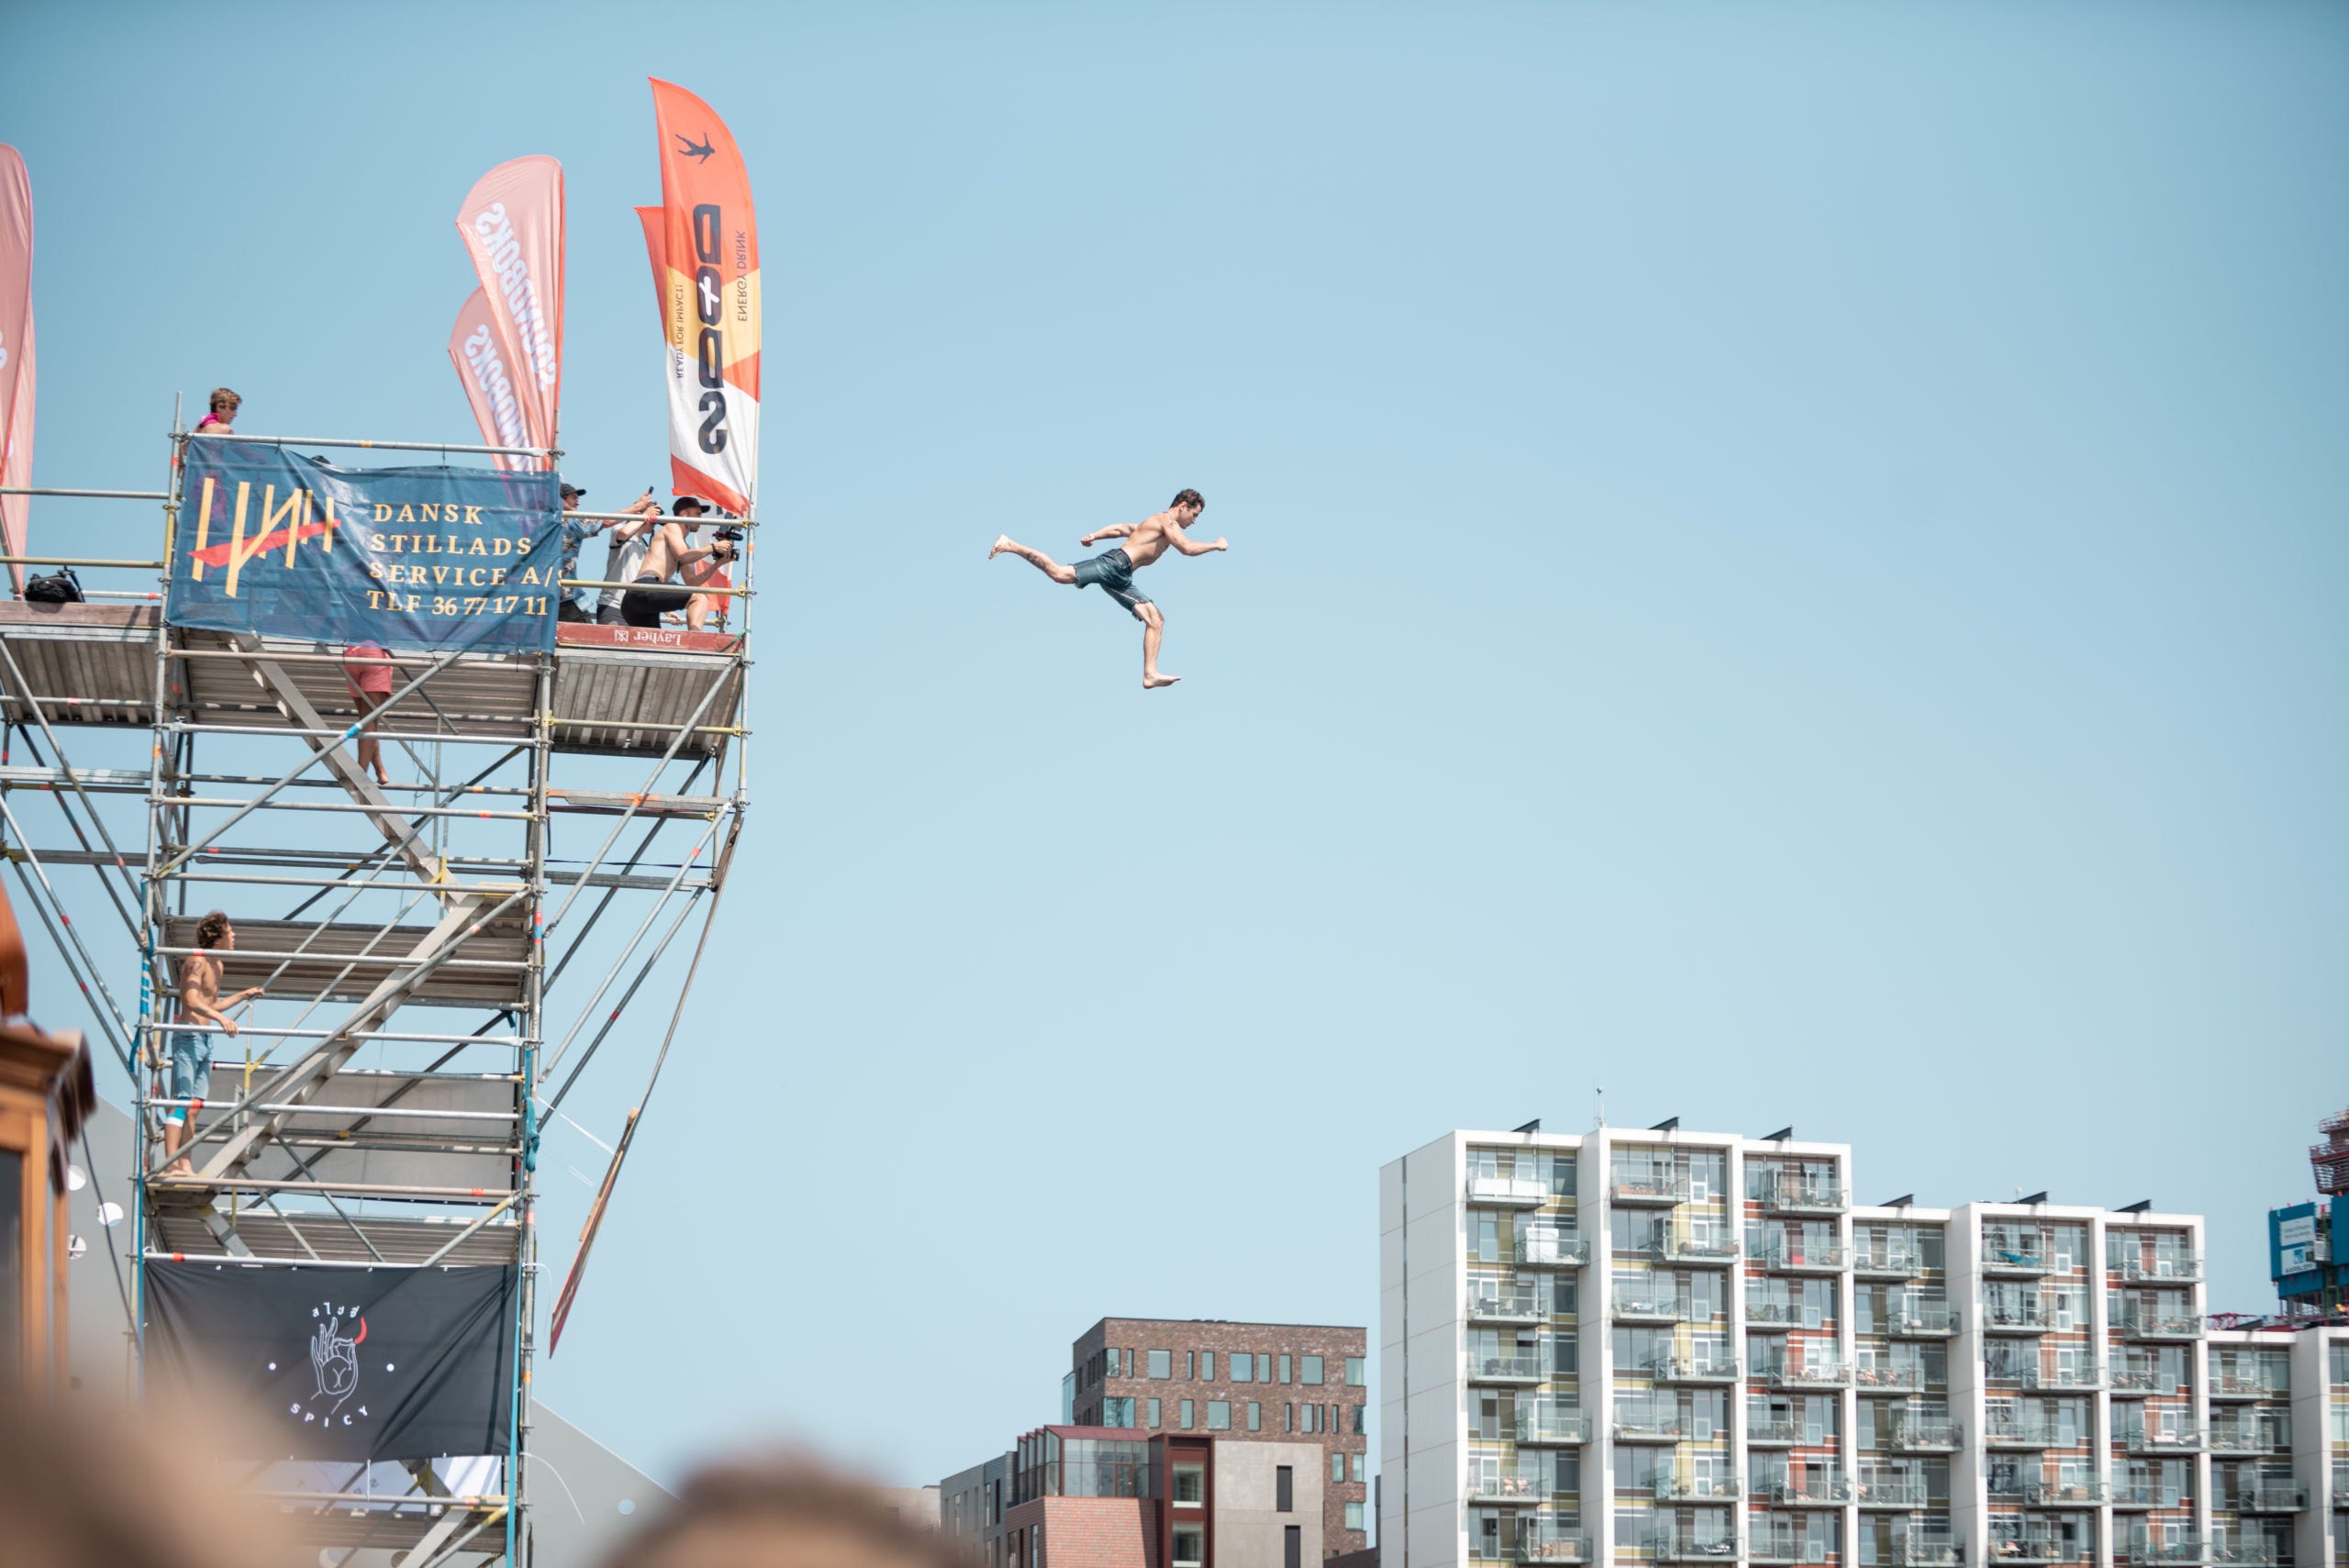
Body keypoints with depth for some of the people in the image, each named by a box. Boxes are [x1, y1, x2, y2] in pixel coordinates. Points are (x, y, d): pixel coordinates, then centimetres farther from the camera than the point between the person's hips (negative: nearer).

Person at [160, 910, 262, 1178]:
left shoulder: (216, 965, 17)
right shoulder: (196, 961, -12)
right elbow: (192, 1002, -25)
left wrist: (243, 996, 26)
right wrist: (220, 1018, -36)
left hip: (205, 1040, 10)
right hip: (188, 1037, -10)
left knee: (194, 1106, 9)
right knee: (181, 1103, -13)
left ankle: (185, 1165, 11)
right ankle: (171, 1164, -17)